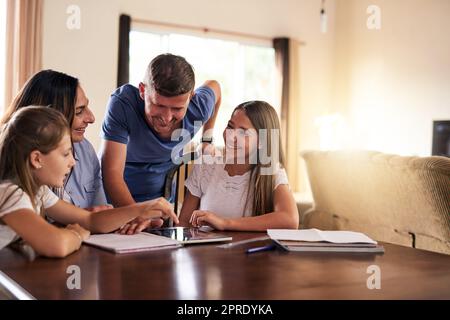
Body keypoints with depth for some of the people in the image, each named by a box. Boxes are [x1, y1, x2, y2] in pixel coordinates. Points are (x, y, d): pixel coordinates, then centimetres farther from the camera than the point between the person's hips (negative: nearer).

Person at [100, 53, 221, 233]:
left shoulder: (198, 108, -17)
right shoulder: (122, 103, -26)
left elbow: (214, 86, 8)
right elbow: (112, 172, -30)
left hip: (161, 202, 1)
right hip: (115, 202, -1)